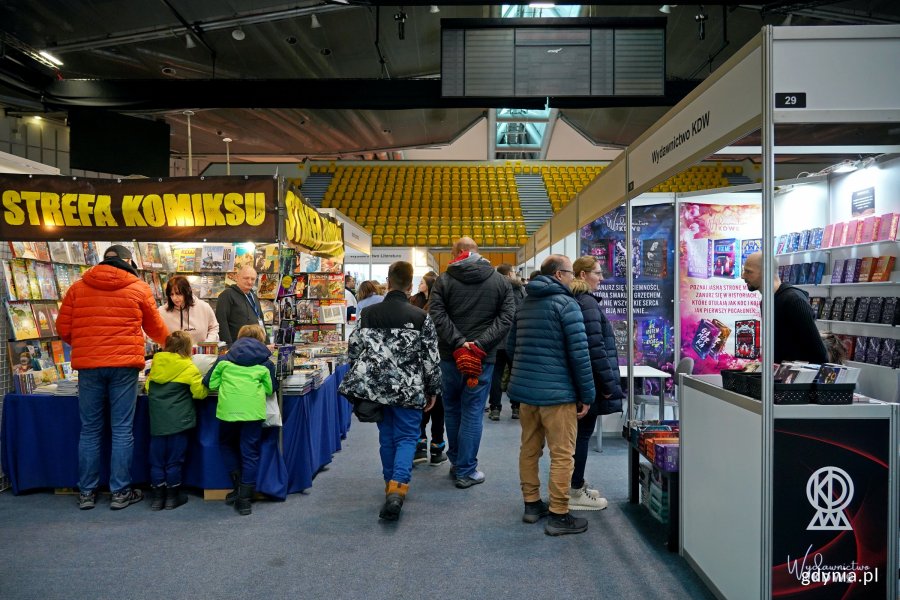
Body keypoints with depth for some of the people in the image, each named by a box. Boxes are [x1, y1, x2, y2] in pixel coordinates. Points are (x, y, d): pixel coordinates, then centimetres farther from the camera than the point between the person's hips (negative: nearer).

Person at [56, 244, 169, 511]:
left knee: (89, 431, 11)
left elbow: (63, 329, 9)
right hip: (124, 365, -2)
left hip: (88, 365, 2)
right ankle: (121, 492, 9)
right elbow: (156, 328, 14)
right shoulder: (139, 288, 4)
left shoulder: (78, 287, 8)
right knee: (122, 431, 4)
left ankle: (86, 492, 17)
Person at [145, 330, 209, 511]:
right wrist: (203, 383, 9)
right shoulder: (189, 367, -8)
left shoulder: (156, 363, 4)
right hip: (178, 420, -3)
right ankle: (172, 496, 15)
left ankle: (157, 496, 16)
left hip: (157, 420, 3)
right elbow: (200, 393, -11)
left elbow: (148, 388, 14)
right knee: (174, 459, 6)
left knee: (157, 458, 11)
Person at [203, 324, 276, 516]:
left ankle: (238, 481, 15)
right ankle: (244, 498, 6)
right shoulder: (265, 363, 11)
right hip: (253, 409, -1)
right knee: (250, 452, 6)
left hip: (228, 408, 1)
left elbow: (210, 383, 13)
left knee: (227, 444, 25)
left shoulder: (224, 360, 14)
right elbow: (270, 389, 11)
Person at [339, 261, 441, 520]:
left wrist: (360, 383, 17)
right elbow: (432, 358, -5)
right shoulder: (421, 317, -8)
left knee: (386, 436, 19)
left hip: (377, 387, 3)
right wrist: (432, 391, 7)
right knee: (406, 437, 6)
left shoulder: (368, 314, -1)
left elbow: (355, 350, 4)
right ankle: (398, 487, -14)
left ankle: (391, 485, 32)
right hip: (408, 390, -3)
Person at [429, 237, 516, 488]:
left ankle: (457, 462, 28)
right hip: (483, 357, 0)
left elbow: (437, 316, -11)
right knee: (472, 412, 4)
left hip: (450, 355, 1)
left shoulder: (443, 280, 1)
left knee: (452, 408, 16)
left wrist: (459, 344, -14)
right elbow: (506, 318, -6)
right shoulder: (501, 281, 4)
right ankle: (466, 471, 9)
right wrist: (480, 344, -13)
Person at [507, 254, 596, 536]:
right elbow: (579, 353, -14)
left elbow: (511, 346, 20)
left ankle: (531, 504, 25)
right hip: (557, 392, -8)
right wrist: (587, 395, -8)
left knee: (529, 449, 15)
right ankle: (558, 516, 5)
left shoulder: (525, 304, 15)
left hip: (524, 389, 8)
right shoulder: (566, 304, -10)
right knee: (562, 455, 0)